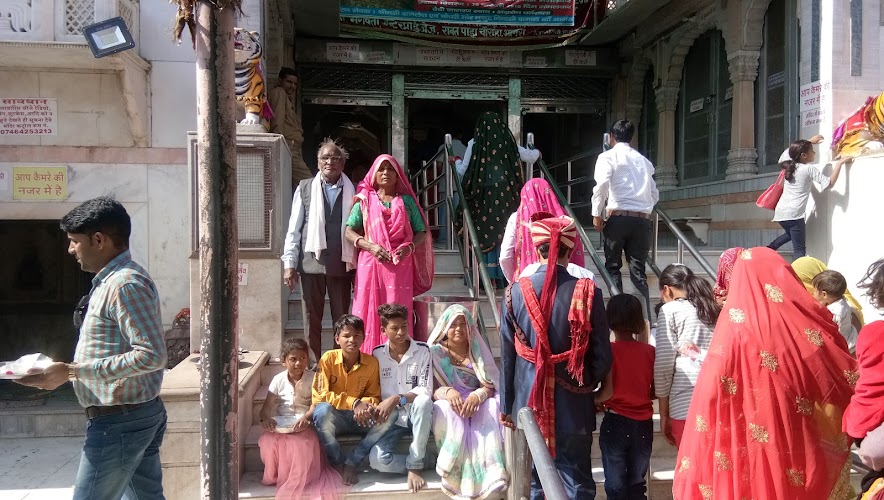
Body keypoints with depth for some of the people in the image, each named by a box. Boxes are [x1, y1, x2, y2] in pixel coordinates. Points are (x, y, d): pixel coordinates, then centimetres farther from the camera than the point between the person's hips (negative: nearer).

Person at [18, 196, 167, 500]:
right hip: (139, 413, 10)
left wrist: (72, 371, -23)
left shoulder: (124, 284, -19)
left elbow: (151, 356, -26)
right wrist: (69, 371, 9)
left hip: (118, 420, -10)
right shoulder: (115, 280, 13)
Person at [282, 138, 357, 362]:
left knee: (342, 319, 5)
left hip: (341, 264, 0)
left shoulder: (352, 191, 5)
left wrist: (359, 267, 0)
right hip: (311, 262, 0)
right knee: (312, 319, 6)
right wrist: (289, 264, 0)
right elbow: (294, 228, 6)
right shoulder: (305, 188, 6)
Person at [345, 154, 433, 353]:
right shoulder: (365, 200, 11)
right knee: (369, 313, -4)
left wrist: (409, 247, -9)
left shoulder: (407, 201, 13)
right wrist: (371, 246, -10)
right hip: (370, 265, 0)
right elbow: (349, 231, 6)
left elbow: (421, 232, 12)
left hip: (400, 267, 0)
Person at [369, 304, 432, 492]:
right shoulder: (377, 354, 2)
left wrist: (396, 399, -26)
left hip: (415, 415, -1)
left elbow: (426, 391, -12)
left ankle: (415, 465, -24)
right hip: (391, 418, 1)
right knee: (377, 459, -27)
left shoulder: (422, 351, -5)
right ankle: (423, 462, -4)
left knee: (423, 401, -39)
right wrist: (377, 409, -14)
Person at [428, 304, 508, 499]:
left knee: (491, 407, -34)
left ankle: (490, 474, -32)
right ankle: (467, 479, -30)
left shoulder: (478, 350, 7)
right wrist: (447, 392, -28)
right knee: (447, 410, -38)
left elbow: (490, 387, -2)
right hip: (447, 405, -1)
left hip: (476, 403, 2)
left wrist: (478, 396, -28)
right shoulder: (435, 352, 3)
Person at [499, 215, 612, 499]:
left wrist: (506, 405, 9)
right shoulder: (588, 292, -11)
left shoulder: (515, 293, -8)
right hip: (573, 407, -1)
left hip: (530, 402, 1)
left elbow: (507, 357, -3)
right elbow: (602, 355, -6)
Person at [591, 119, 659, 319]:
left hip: (618, 217, -4)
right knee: (638, 269, 7)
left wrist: (597, 214, -6)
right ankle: (645, 318, -1)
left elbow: (602, 184, -13)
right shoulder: (643, 160, 18)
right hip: (643, 220, 4)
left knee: (613, 266, 7)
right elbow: (655, 195, 18)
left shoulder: (607, 156, 4)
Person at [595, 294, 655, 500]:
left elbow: (607, 392, -16)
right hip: (643, 424, 3)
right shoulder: (649, 351, -2)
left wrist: (592, 399, 3)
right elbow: (656, 392, 1)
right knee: (637, 483, 16)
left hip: (616, 422, -3)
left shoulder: (609, 350, -11)